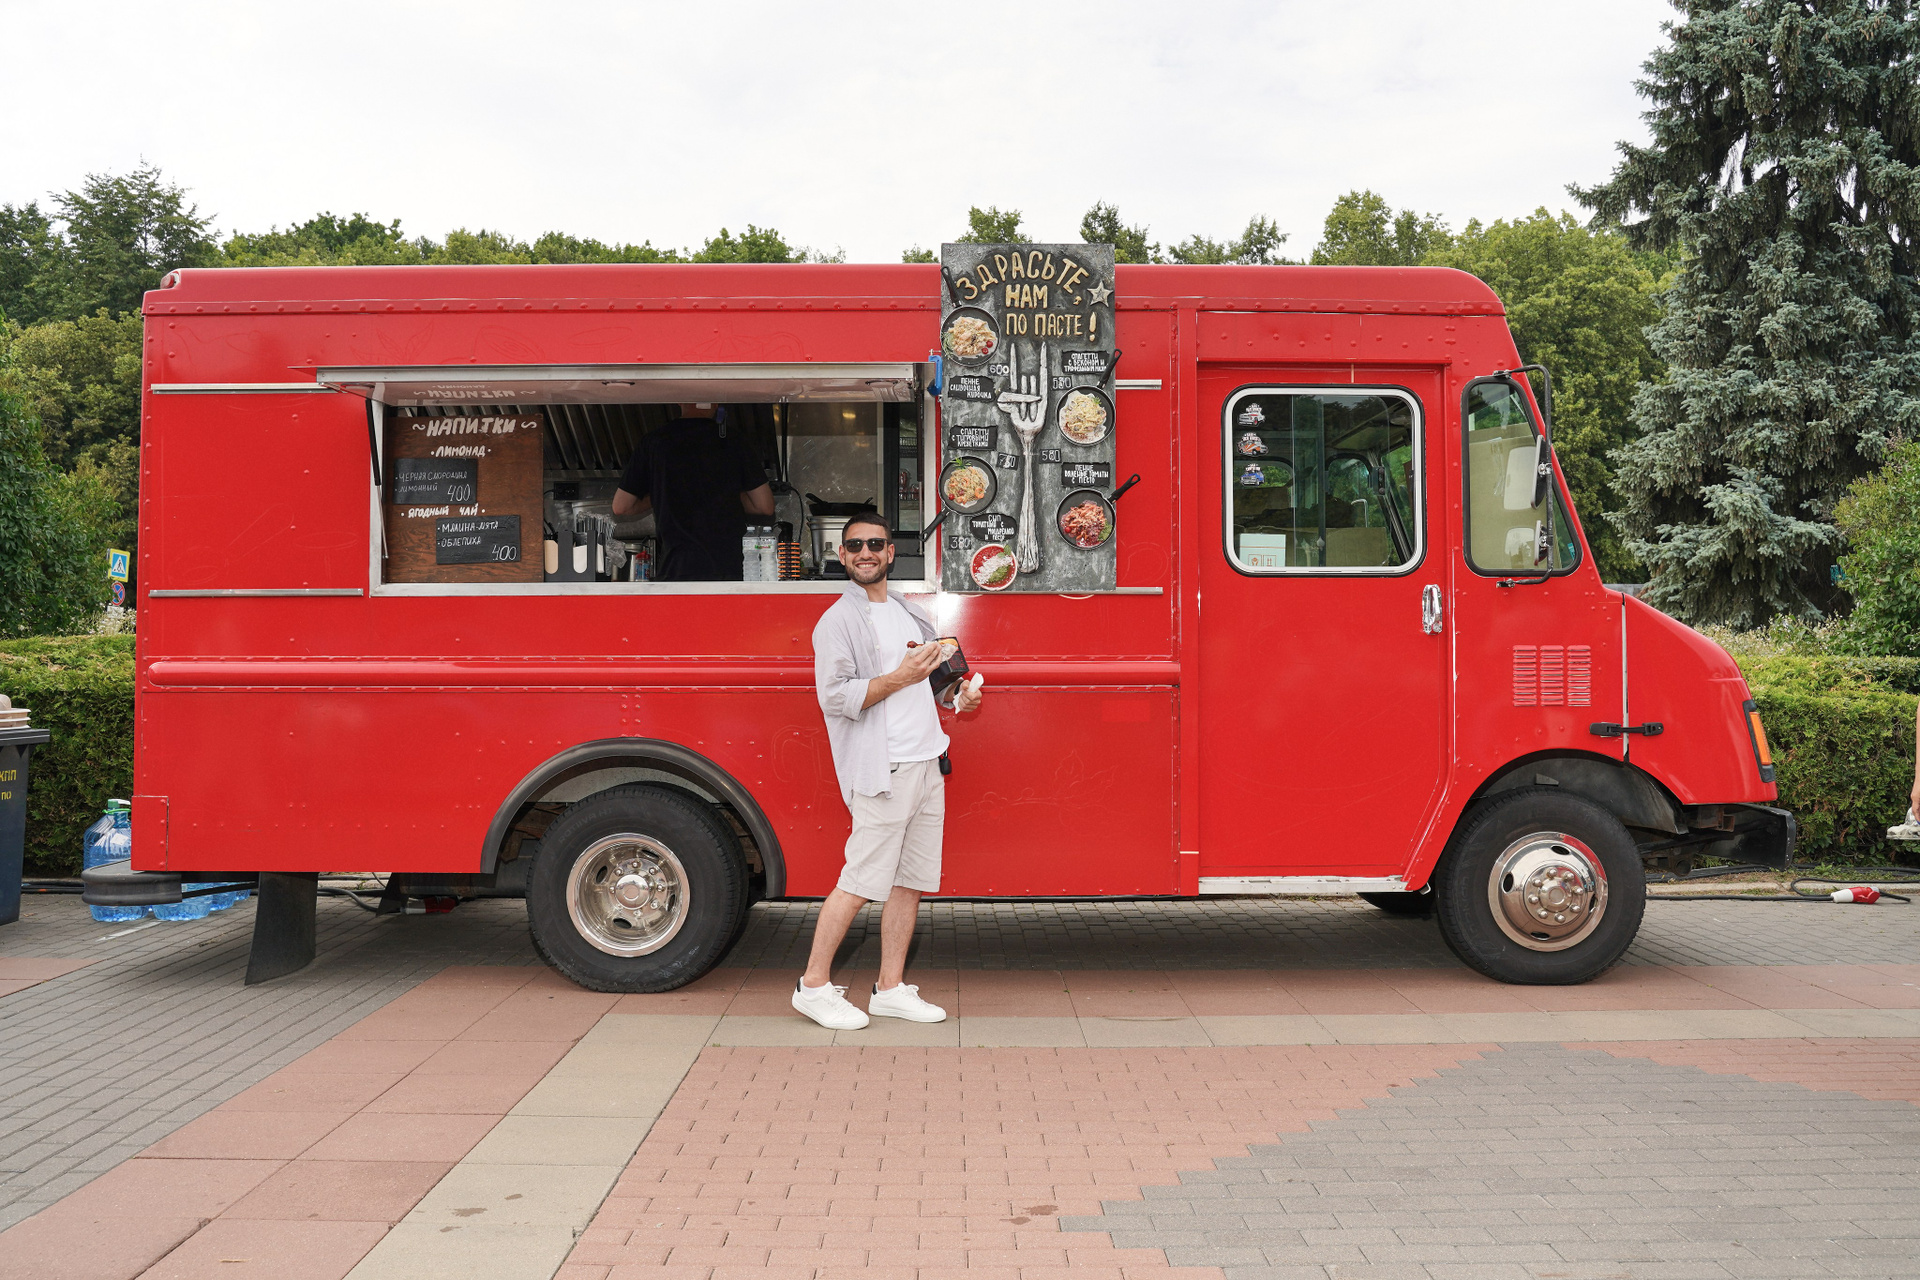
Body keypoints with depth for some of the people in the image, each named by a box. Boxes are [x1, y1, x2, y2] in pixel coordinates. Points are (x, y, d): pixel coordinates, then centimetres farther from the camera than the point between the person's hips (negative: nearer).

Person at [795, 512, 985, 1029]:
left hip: (927, 764, 8)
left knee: (911, 881, 9)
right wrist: (901, 677, -18)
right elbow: (834, 697, -16)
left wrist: (957, 696, 11)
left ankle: (890, 988, 17)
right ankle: (814, 986, 5)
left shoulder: (909, 613, 18)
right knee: (860, 882, -6)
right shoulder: (838, 621, -6)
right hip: (882, 771, -8)